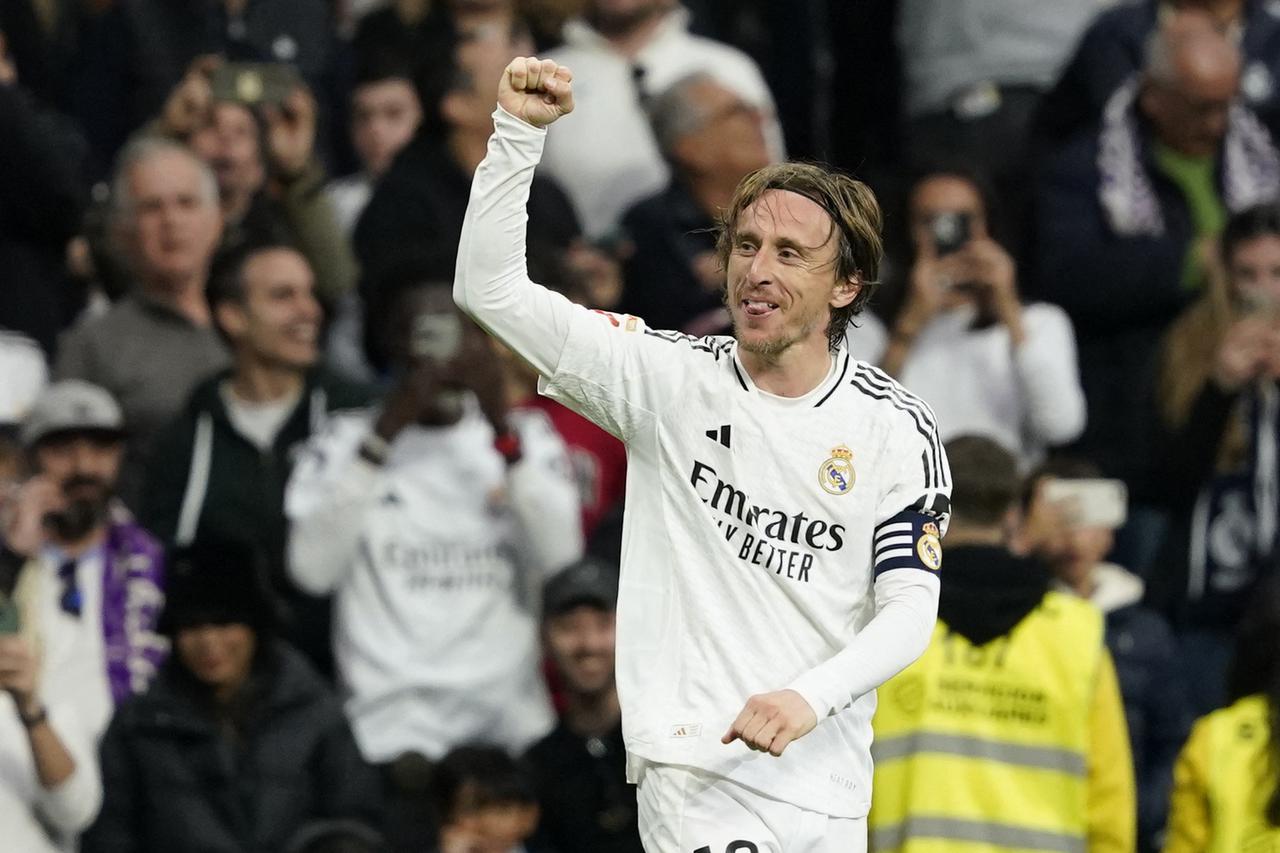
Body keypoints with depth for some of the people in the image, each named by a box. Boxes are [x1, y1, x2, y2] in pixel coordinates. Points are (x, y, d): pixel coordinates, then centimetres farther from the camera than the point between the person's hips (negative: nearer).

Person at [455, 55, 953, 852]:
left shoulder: (899, 432, 1)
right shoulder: (671, 378, 1)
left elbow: (909, 608, -3)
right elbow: (491, 289, -2)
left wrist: (811, 698, -21)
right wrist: (521, 129, -12)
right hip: (695, 768, -2)